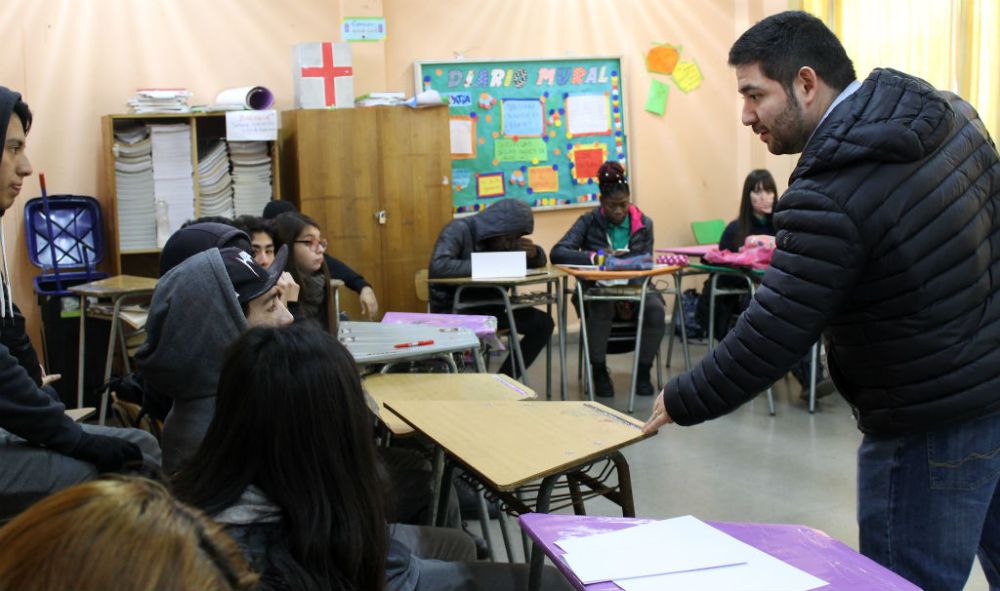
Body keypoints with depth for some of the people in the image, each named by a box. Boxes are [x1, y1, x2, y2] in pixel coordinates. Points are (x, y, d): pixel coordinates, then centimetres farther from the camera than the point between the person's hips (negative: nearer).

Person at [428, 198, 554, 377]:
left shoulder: (506, 239, 6)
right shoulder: (459, 230, -16)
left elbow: (539, 262, 14)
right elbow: (438, 266, -32)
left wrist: (534, 252, -11)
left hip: (489, 307, 7)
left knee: (543, 323, -6)